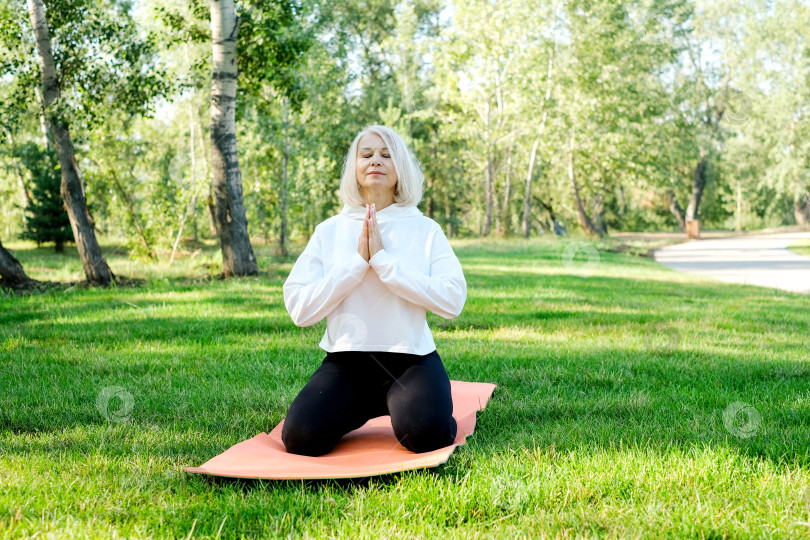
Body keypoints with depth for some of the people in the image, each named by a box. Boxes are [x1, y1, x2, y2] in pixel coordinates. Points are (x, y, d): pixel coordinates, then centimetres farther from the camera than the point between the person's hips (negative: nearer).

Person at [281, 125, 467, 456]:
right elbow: (300, 310, -4)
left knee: (424, 432, -29)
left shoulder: (425, 229, 3)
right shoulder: (329, 231, 5)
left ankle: (398, 404, 8)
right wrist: (359, 261, -12)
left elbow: (452, 301, -12)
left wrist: (382, 258, -15)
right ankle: (364, 408, 12)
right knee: (300, 437, -20)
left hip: (410, 358, -1)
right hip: (346, 360, 2)